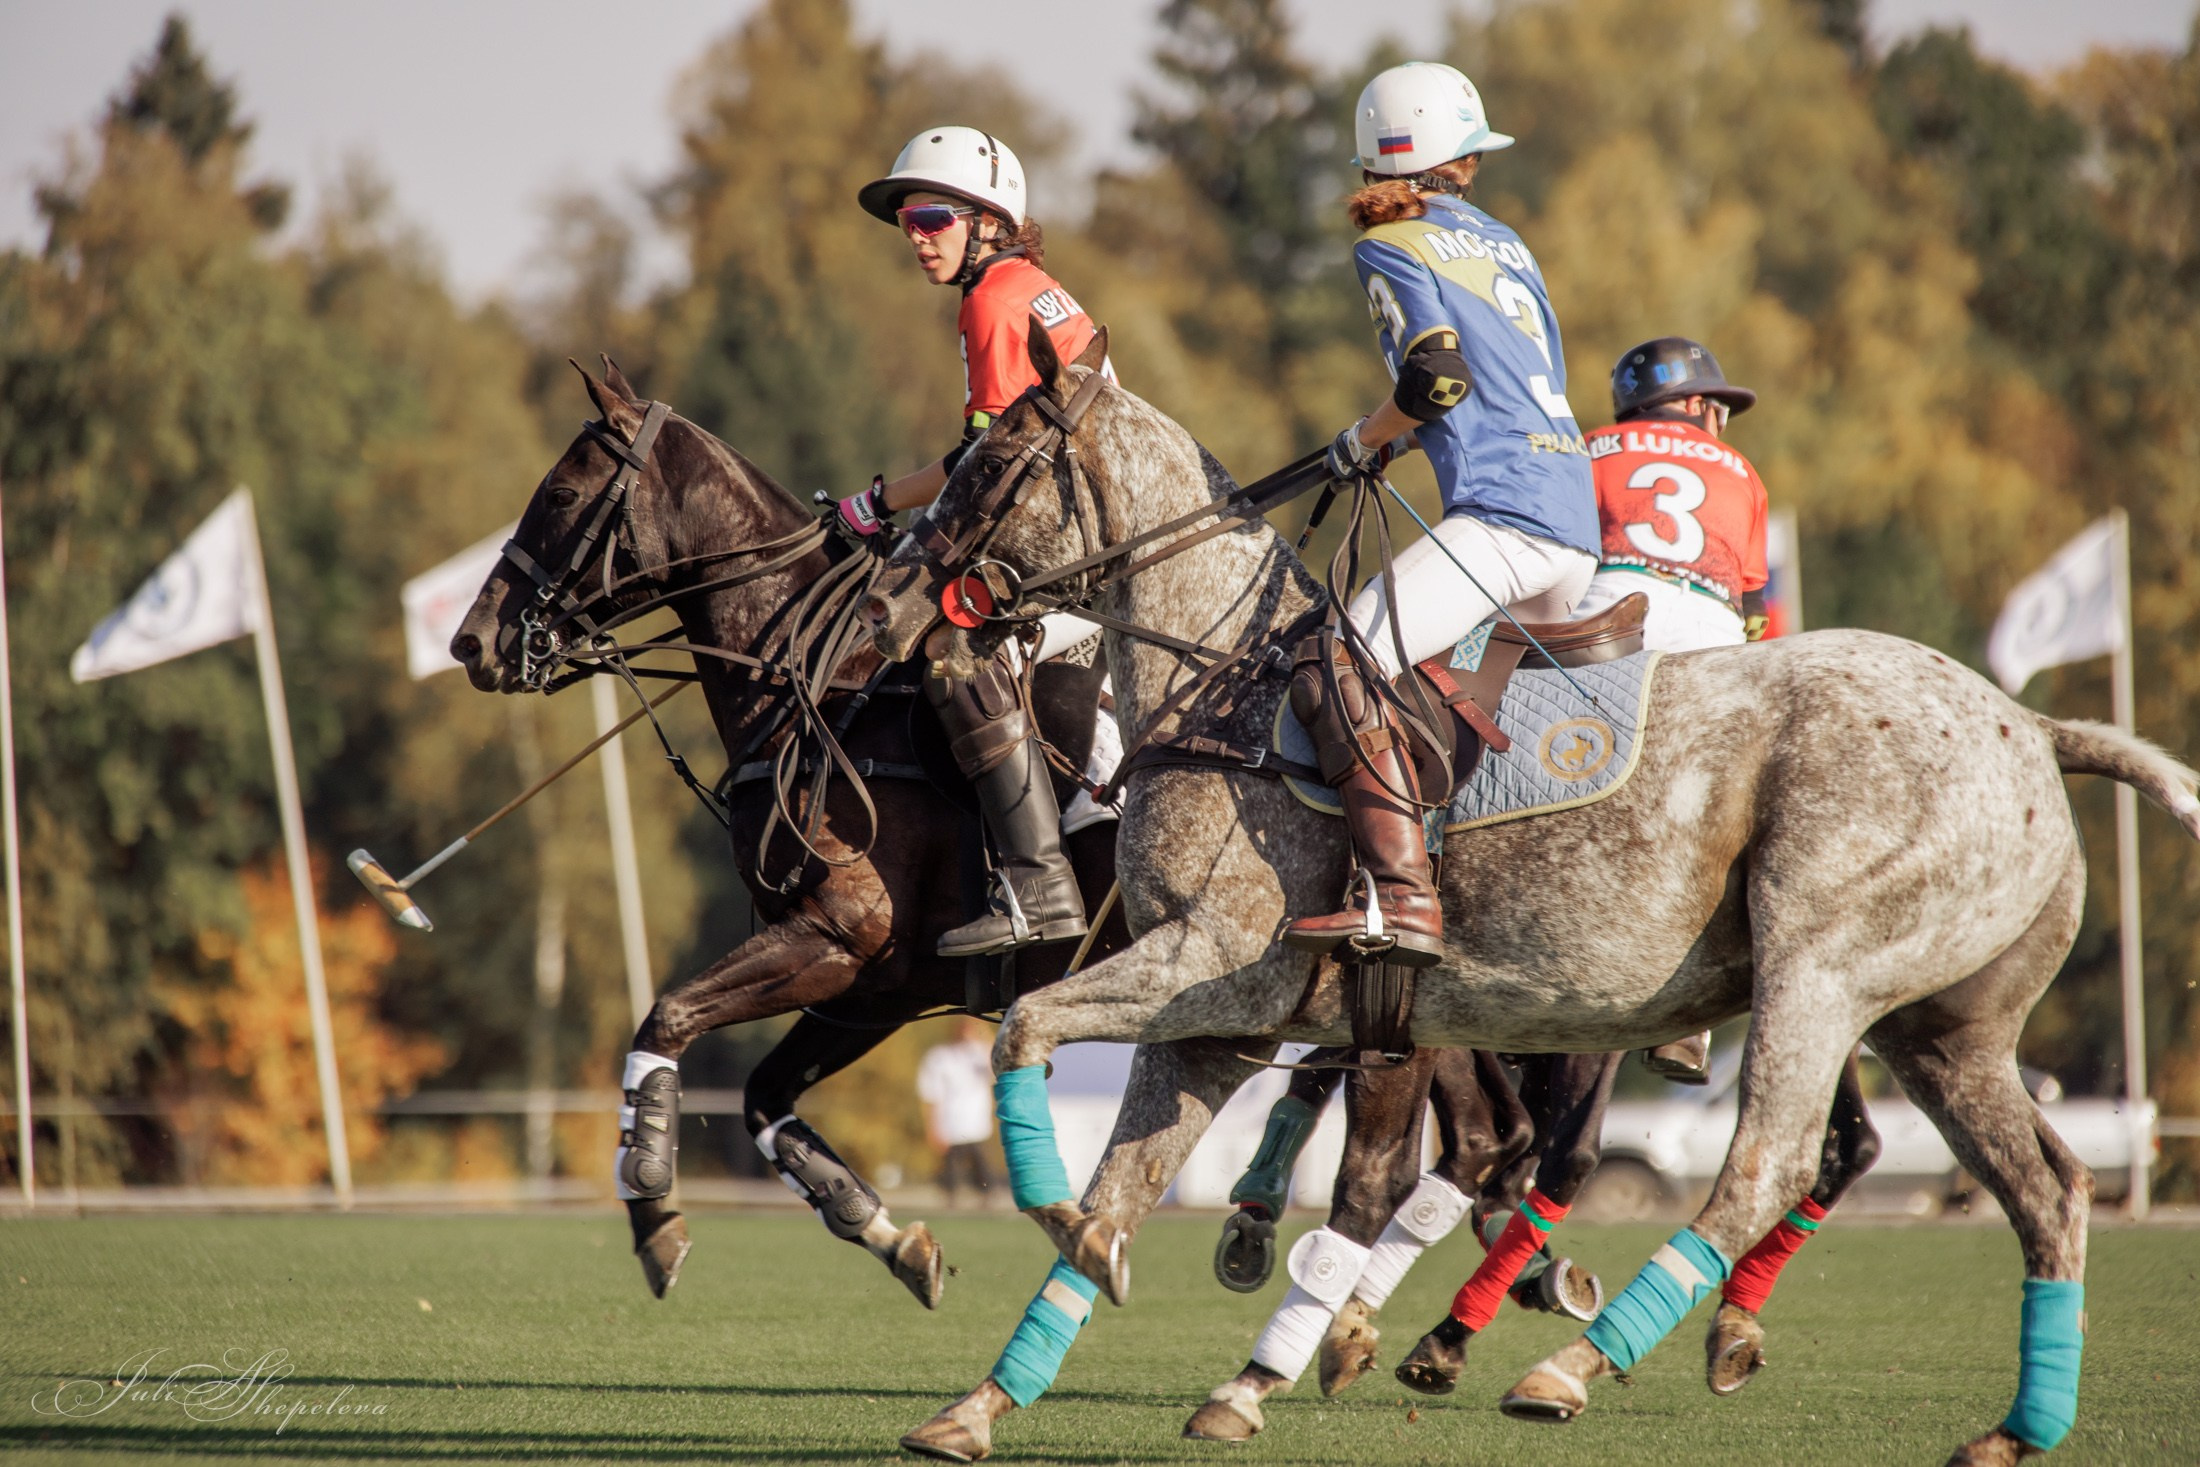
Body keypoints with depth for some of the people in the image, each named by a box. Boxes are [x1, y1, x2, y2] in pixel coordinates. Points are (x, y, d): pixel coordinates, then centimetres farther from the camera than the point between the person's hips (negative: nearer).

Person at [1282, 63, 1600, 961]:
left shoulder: (1389, 248, 2)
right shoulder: (1504, 246, 23)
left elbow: (1439, 374, -11)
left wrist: (1364, 442, 5)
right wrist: (1398, 436, 29)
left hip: (1500, 513, -8)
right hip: (1577, 524, 8)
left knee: (1335, 666, -19)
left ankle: (1404, 899, -34)